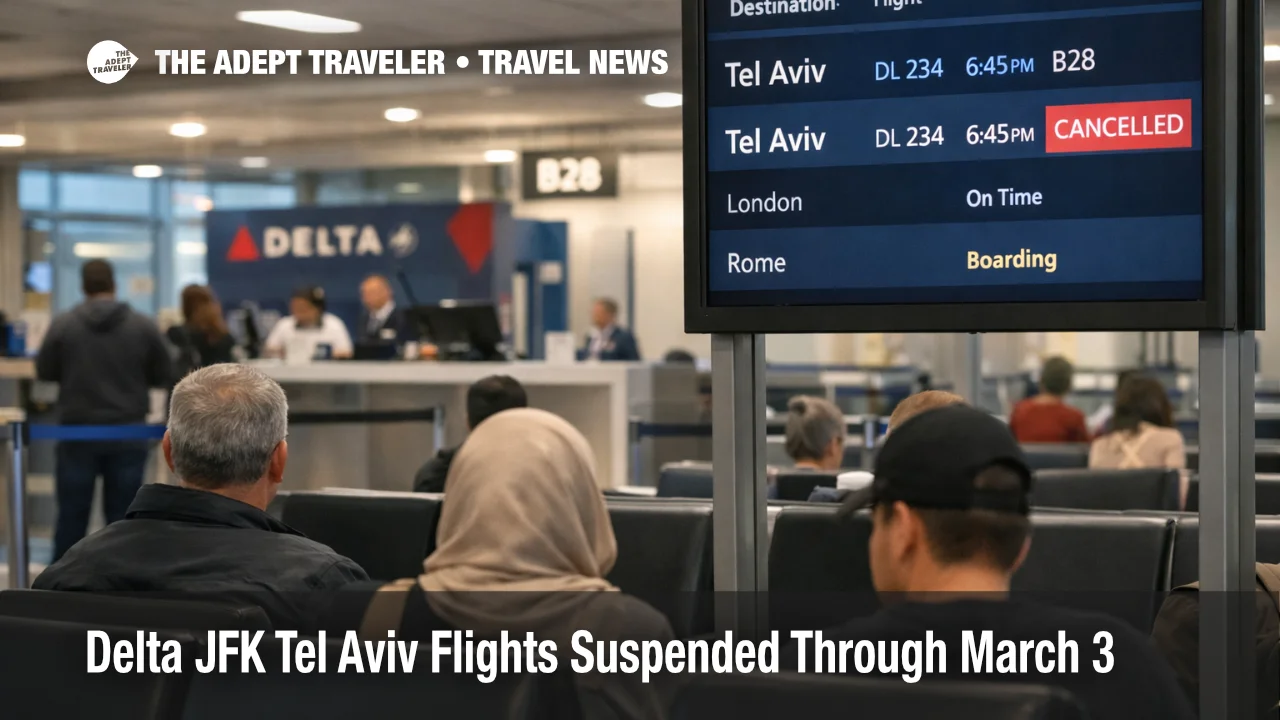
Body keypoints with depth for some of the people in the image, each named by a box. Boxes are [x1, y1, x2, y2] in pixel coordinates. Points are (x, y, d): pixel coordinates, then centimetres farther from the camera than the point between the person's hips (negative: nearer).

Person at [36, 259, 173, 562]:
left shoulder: (62, 325, -5)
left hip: (77, 433, 0)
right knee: (122, 516, 5)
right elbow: (164, 376, 4)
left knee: (72, 514, 8)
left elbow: (44, 372, 5)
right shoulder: (144, 327, -3)